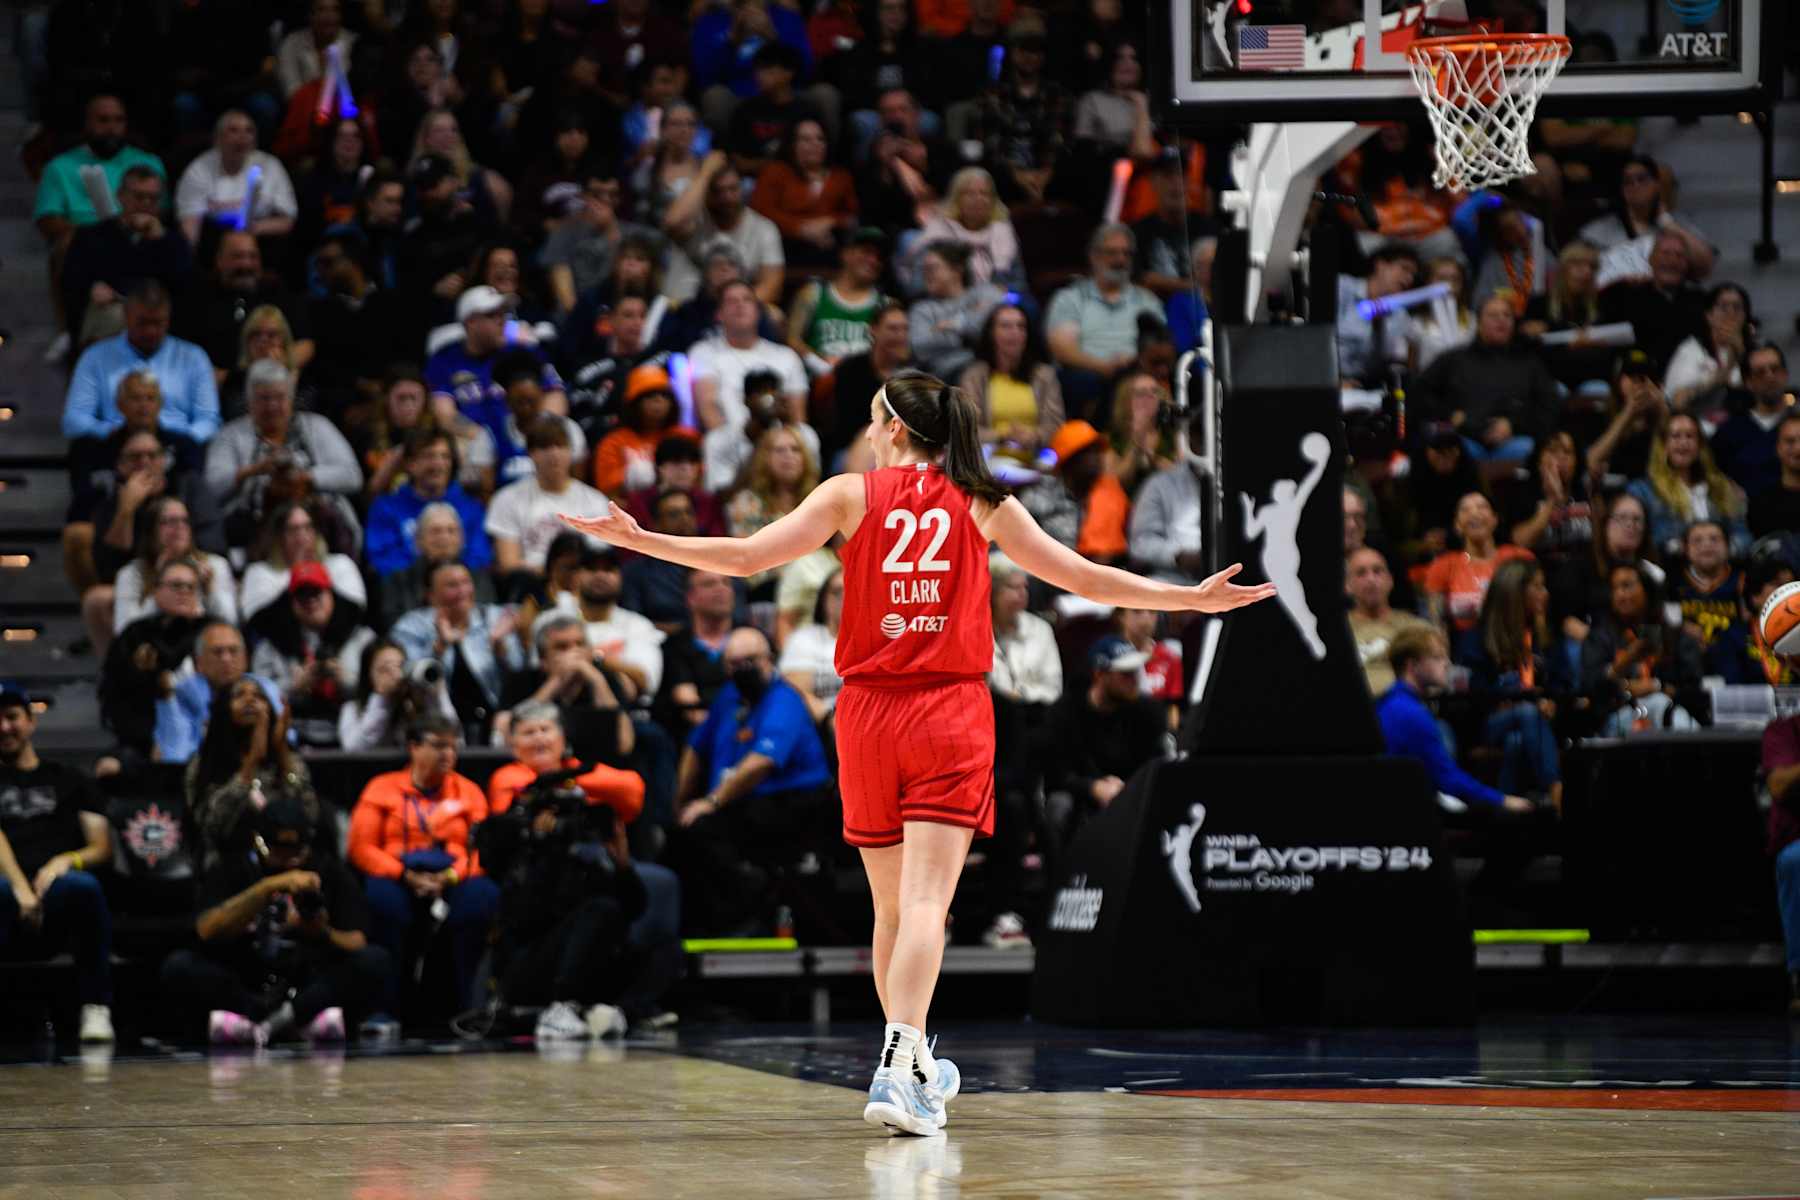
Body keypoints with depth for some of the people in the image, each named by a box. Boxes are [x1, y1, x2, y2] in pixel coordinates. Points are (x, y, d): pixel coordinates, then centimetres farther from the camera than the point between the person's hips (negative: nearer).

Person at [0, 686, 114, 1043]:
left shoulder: (68, 781, 28)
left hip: (56, 906, 1)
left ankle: (96, 1010, -33)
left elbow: (102, 848, 17)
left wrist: (66, 862, -6)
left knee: (82, 885, -37)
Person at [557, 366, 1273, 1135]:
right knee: (926, 900, -11)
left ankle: (912, 1066, 24)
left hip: (868, 711, 1)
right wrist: (1196, 599, 16)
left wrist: (633, 538, 4)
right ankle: (900, 1064, -29)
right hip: (953, 712, -1)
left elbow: (746, 557, -3)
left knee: (891, 906, 14)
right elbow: (1082, 578, 8)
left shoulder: (851, 495, 3)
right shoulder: (983, 506, 6)